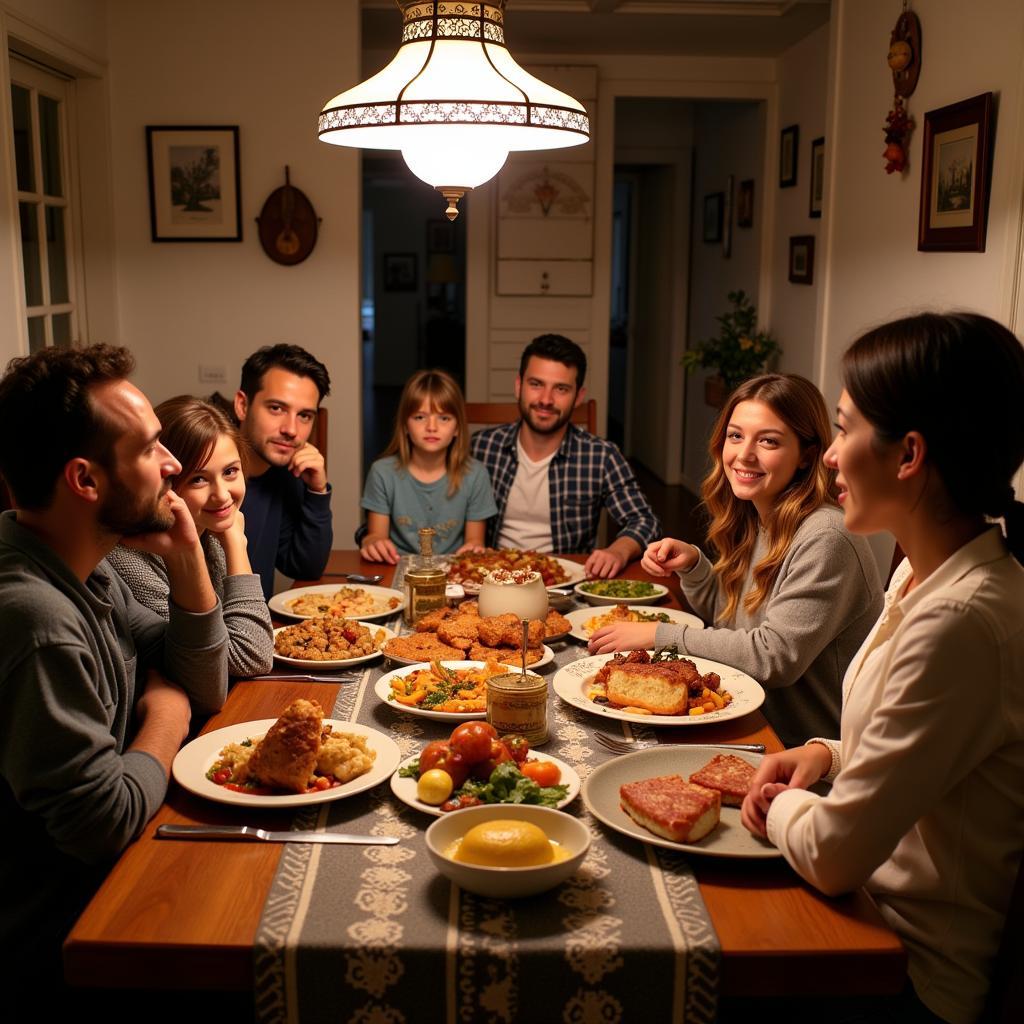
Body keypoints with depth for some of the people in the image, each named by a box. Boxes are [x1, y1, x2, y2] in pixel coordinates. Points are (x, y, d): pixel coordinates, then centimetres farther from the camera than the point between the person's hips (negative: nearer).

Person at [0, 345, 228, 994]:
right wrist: (165, 720, -6)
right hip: (58, 933, -8)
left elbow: (206, 689, 7)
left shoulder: (89, 571, 0)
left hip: (103, 878, 8)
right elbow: (109, 820, -25)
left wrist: (186, 559, -7)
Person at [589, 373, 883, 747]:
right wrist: (692, 566, -5)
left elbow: (774, 657, -23)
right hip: (752, 727, 7)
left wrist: (660, 635, -18)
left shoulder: (825, 539, -22)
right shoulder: (750, 518, 3)